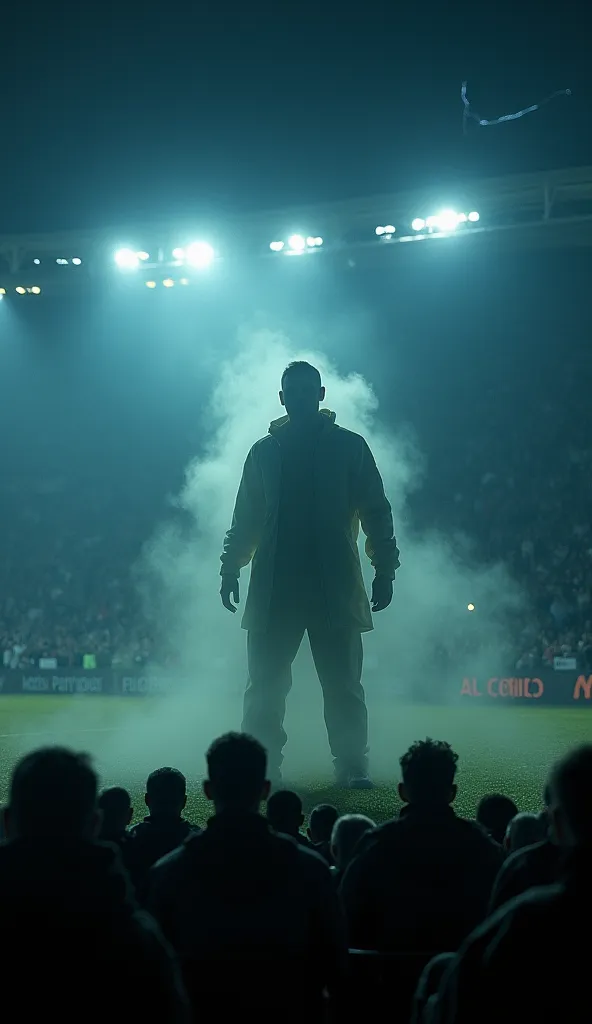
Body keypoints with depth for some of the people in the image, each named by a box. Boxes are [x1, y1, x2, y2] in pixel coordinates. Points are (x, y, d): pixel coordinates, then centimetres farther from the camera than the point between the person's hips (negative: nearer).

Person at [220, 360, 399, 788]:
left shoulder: (350, 446, 7)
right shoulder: (264, 452, 13)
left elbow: (376, 512, 6)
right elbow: (245, 518, 17)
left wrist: (385, 569, 0)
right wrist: (231, 568, 12)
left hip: (336, 588, -2)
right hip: (273, 588, 2)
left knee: (343, 685, 0)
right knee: (265, 686, -1)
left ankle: (352, 767, 6)